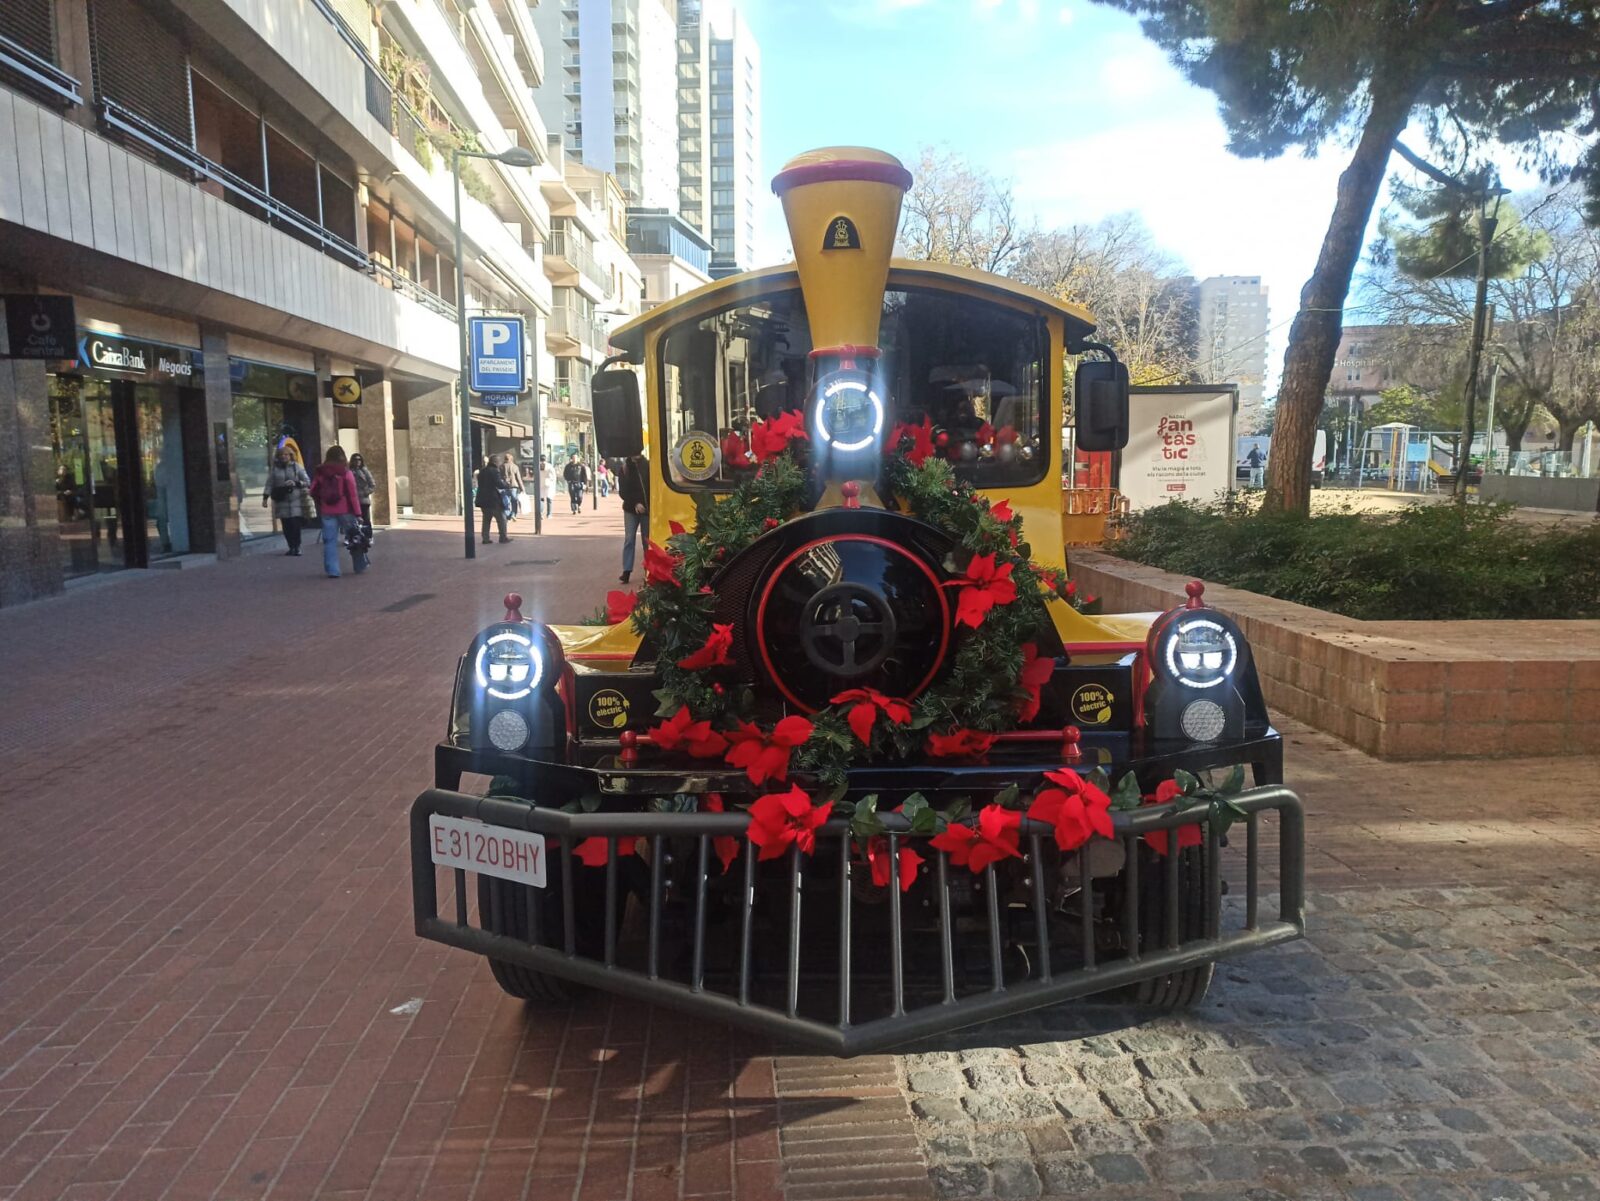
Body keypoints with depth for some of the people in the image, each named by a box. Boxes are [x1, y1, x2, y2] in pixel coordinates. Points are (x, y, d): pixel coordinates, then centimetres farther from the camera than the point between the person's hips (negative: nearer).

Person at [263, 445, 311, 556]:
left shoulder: (297, 467, 4)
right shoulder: (274, 469, 9)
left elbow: (307, 481, 2)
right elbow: (269, 484, 9)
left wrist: (296, 483, -15)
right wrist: (265, 497, 2)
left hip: (295, 501, -2)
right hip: (281, 501, 2)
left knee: (295, 525, -9)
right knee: (286, 526, 1)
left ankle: (297, 547, 1)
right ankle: (291, 547, 11)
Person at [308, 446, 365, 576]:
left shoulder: (321, 473, 2)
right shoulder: (346, 473, -7)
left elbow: (313, 492, 3)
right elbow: (353, 495, -10)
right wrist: (357, 513, -8)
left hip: (327, 512, 2)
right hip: (345, 511, -2)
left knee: (330, 541, 4)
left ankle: (332, 570, -3)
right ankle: (360, 567, 20)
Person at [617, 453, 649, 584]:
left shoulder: (648, 466, 1)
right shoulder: (624, 469, 2)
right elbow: (622, 492, -2)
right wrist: (635, 504, -14)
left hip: (647, 509, 0)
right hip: (631, 509, 0)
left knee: (647, 540, 5)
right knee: (629, 539, -4)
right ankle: (626, 571, -6)